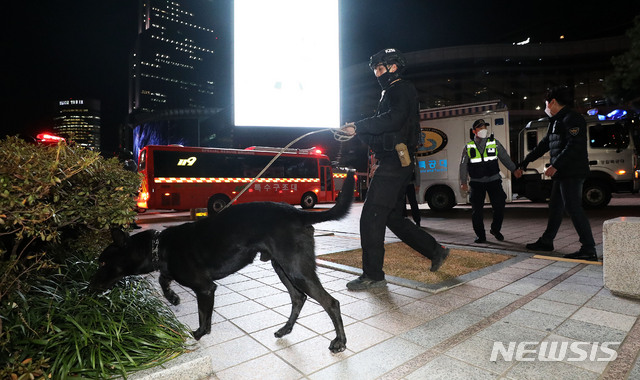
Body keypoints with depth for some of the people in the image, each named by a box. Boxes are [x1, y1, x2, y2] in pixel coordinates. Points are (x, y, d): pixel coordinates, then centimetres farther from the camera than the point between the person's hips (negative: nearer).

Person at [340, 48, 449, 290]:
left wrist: (358, 126, -19)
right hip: (392, 163, 10)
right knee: (393, 217, 14)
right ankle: (435, 251, 27)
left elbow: (394, 120, -22)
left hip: (395, 162, -10)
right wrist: (357, 132, 10)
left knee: (371, 217, -12)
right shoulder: (390, 94, 28)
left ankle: (373, 275, -5)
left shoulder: (402, 89, -1)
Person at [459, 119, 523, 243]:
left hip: (494, 180, 1)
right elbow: (463, 165, 5)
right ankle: (480, 235, 10)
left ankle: (495, 229, 21)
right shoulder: (468, 147, 4)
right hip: (476, 182, -1)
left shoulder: (494, 143, 6)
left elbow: (504, 157, 10)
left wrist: (514, 169, -1)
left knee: (499, 205, -4)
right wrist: (463, 182, 0)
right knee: (477, 209, -4)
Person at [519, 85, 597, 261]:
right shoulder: (557, 121, 21)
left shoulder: (571, 118, -11)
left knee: (574, 208, -10)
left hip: (572, 173, -10)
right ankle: (546, 241, 26)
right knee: (555, 207, 15)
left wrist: (555, 165, -25)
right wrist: (526, 161, 33)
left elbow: (574, 146, -22)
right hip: (563, 173, 10)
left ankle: (589, 250, -4)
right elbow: (544, 144, 29)